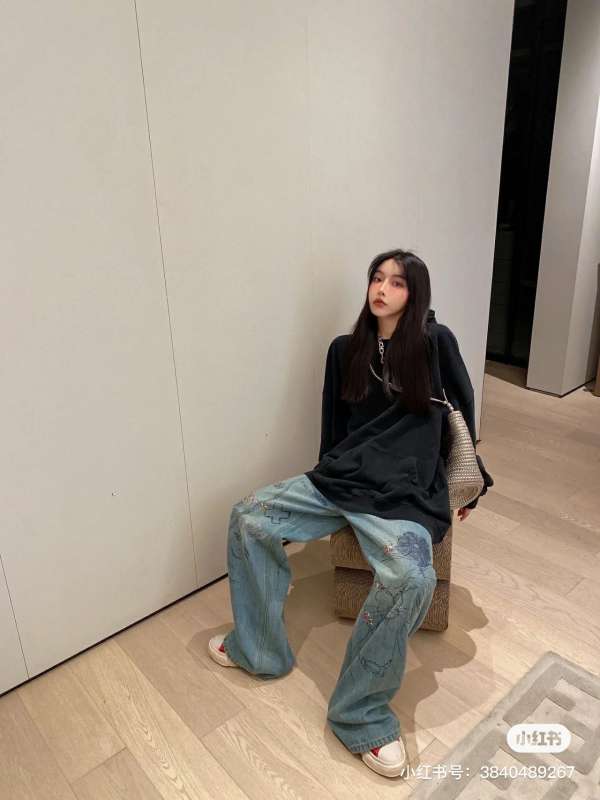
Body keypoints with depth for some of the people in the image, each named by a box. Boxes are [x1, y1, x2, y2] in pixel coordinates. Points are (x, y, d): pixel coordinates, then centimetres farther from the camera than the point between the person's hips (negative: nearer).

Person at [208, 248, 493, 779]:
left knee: (411, 577, -33)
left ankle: (361, 714, -12)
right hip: (339, 478, 5)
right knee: (248, 517, -9)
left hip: (405, 492, -4)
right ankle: (259, 651, 7)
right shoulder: (345, 349, 11)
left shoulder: (435, 342, 1)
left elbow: (462, 410, 10)